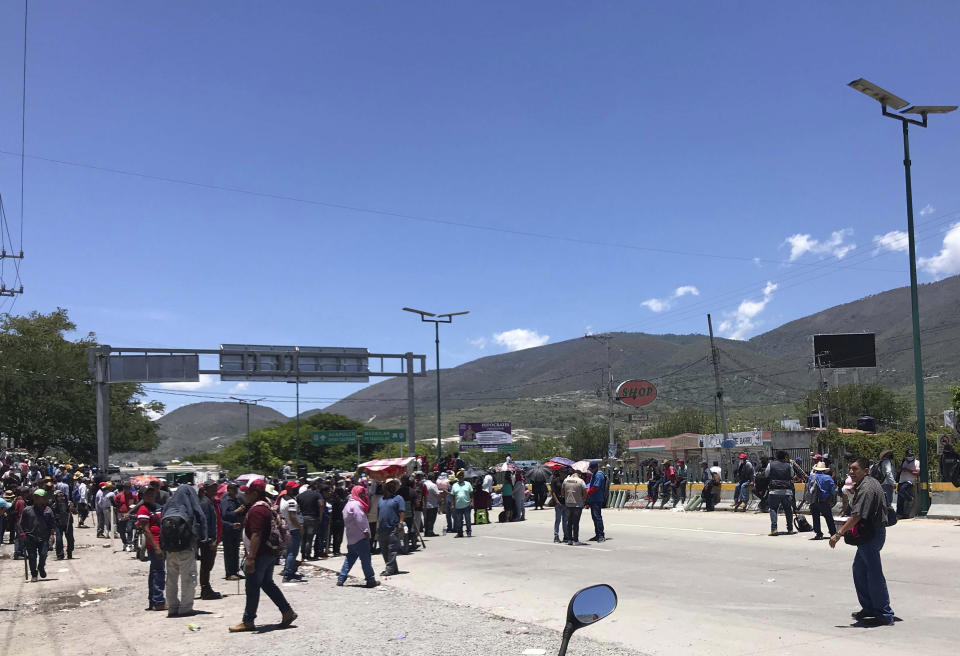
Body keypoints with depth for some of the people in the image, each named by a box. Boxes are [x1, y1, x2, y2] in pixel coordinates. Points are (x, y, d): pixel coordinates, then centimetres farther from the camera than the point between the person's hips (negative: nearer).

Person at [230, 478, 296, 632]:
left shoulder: (257, 509, -18)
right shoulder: (266, 506, 14)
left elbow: (256, 535, -25)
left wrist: (251, 558, -25)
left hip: (260, 554, -10)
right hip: (270, 552, 10)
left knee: (252, 587, -2)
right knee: (267, 584, 17)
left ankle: (248, 621, 6)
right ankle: (287, 612, 18)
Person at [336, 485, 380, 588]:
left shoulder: (349, 504, 19)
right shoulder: (356, 504, -14)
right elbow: (360, 519, -20)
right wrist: (366, 530, -14)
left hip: (351, 537, 10)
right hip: (360, 537, -10)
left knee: (350, 557, 14)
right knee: (365, 558, -4)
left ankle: (341, 579, 12)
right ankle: (371, 580, 0)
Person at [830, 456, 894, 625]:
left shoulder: (866, 488, -21)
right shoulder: (871, 482, 12)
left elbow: (857, 516, -27)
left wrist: (839, 534, -25)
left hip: (872, 535, -11)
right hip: (871, 533, 11)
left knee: (874, 574, -4)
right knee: (859, 569, 18)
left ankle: (885, 614, 4)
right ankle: (869, 608, 26)